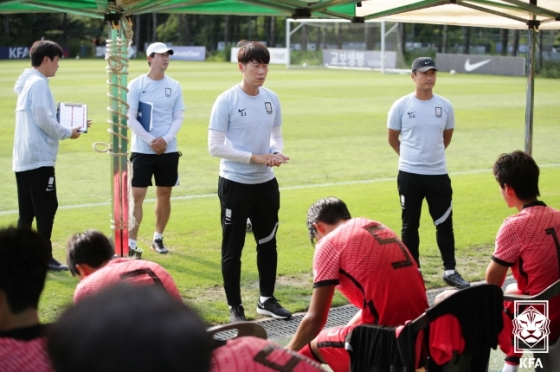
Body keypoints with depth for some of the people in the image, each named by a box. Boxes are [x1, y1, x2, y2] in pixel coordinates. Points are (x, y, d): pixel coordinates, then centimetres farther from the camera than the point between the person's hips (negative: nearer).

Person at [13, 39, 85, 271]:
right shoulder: (39, 83, -12)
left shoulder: (27, 83, 17)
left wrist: (63, 127, 14)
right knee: (47, 208, -4)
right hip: (39, 158, -9)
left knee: (27, 211, 11)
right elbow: (44, 121, -18)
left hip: (23, 159, 9)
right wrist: (67, 133, -6)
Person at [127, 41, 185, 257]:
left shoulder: (174, 86, 4)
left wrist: (165, 139, -12)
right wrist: (150, 140, -15)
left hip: (168, 150, 3)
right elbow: (130, 118, -7)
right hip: (142, 150, -3)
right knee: (136, 196, -7)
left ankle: (158, 238, 25)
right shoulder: (136, 85, -5)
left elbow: (178, 118, 4)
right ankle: (131, 243, -4)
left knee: (164, 195, 10)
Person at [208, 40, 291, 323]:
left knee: (268, 243, 15)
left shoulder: (272, 99, 4)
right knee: (233, 248, 4)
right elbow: (215, 146, -16)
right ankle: (235, 307, 15)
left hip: (266, 183, 6)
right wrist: (256, 157, -19)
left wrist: (276, 153, -9)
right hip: (235, 183, -6)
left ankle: (266, 300, 30)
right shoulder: (226, 101, -14)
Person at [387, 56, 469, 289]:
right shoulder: (401, 106, -5)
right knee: (410, 225, 7)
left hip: (438, 174, 2)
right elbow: (392, 138, 6)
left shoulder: (445, 106, 1)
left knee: (445, 223, 3)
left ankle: (450, 271, 11)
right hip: (409, 175, -2)